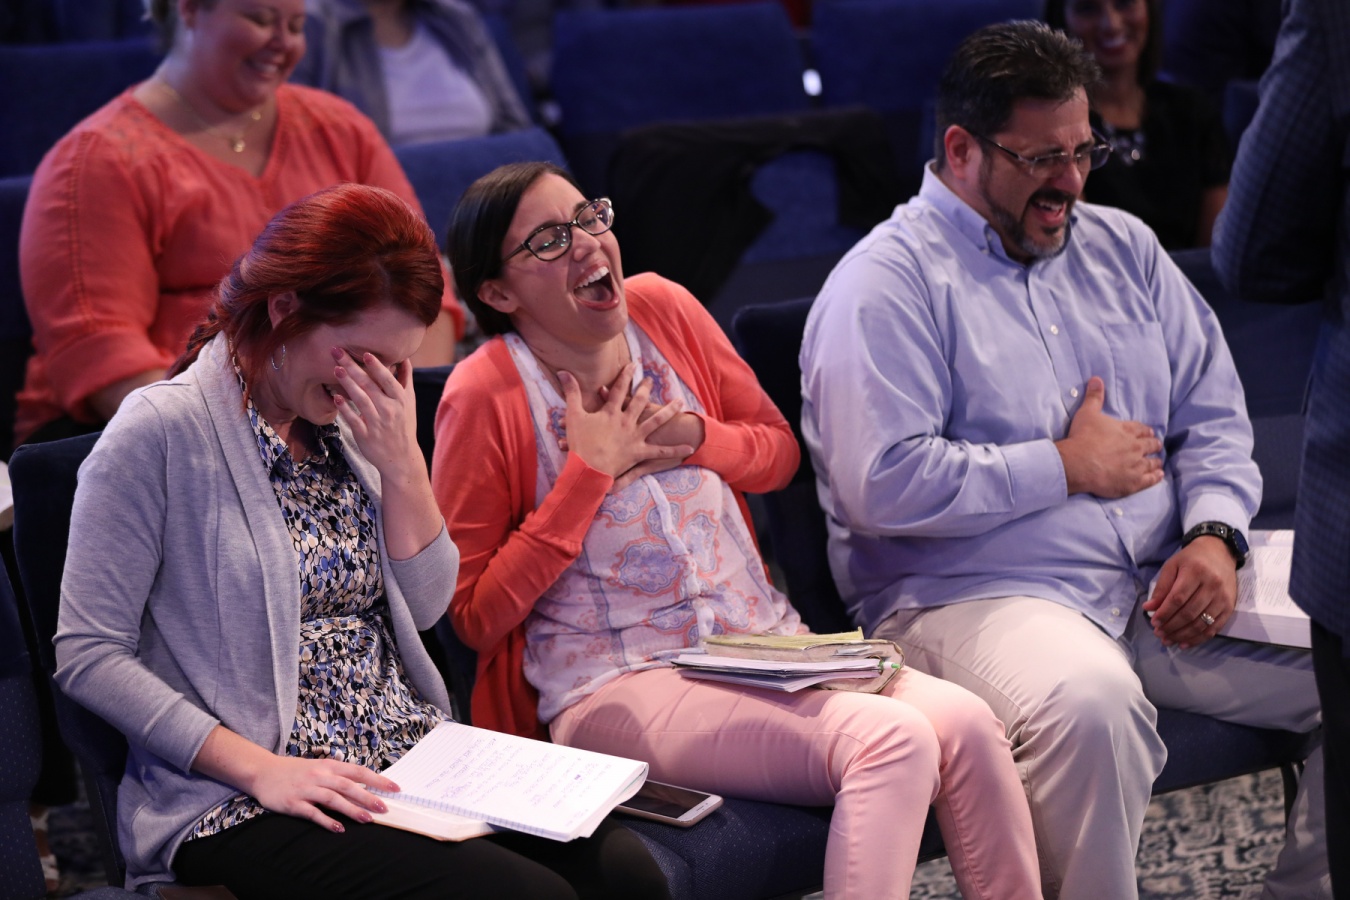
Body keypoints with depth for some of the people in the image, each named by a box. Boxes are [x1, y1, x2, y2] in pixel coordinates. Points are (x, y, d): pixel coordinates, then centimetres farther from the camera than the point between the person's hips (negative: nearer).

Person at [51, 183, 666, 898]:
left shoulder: (351, 419, 11)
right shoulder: (160, 433, -9)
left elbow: (424, 604, 11)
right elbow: (88, 655, -11)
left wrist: (401, 464, -5)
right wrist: (257, 766, -19)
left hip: (413, 760, 7)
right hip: (244, 805, -7)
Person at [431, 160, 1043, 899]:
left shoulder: (663, 309, 6)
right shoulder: (484, 396, -8)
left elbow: (779, 449, 17)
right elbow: (475, 616, -9)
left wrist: (694, 439, -5)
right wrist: (589, 472, -14)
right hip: (615, 687, -6)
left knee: (966, 724, -21)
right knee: (893, 739, -29)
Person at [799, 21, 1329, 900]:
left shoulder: (1122, 246, 18)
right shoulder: (888, 282, -5)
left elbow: (1214, 410, 18)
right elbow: (884, 487, -17)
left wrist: (1215, 534, -3)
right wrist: (1067, 466, -8)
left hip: (1164, 587, 7)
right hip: (970, 594, -7)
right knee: (1092, 704, -38)